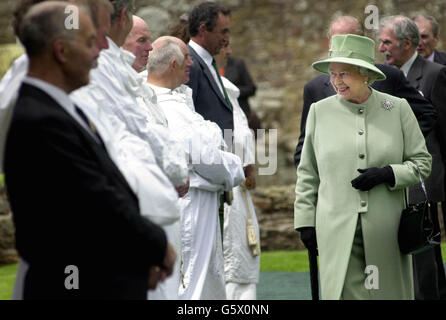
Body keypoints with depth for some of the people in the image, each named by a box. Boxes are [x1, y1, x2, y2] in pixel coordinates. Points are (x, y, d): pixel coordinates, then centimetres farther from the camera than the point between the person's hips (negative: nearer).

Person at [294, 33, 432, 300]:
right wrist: (305, 221, 7)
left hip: (386, 230, 1)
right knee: (345, 292, -9)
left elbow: (422, 162, 6)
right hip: (337, 232, 0)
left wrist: (387, 174, -11)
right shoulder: (320, 111, 5)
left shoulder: (397, 109, 3)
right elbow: (307, 172, 11)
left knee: (390, 292, 5)